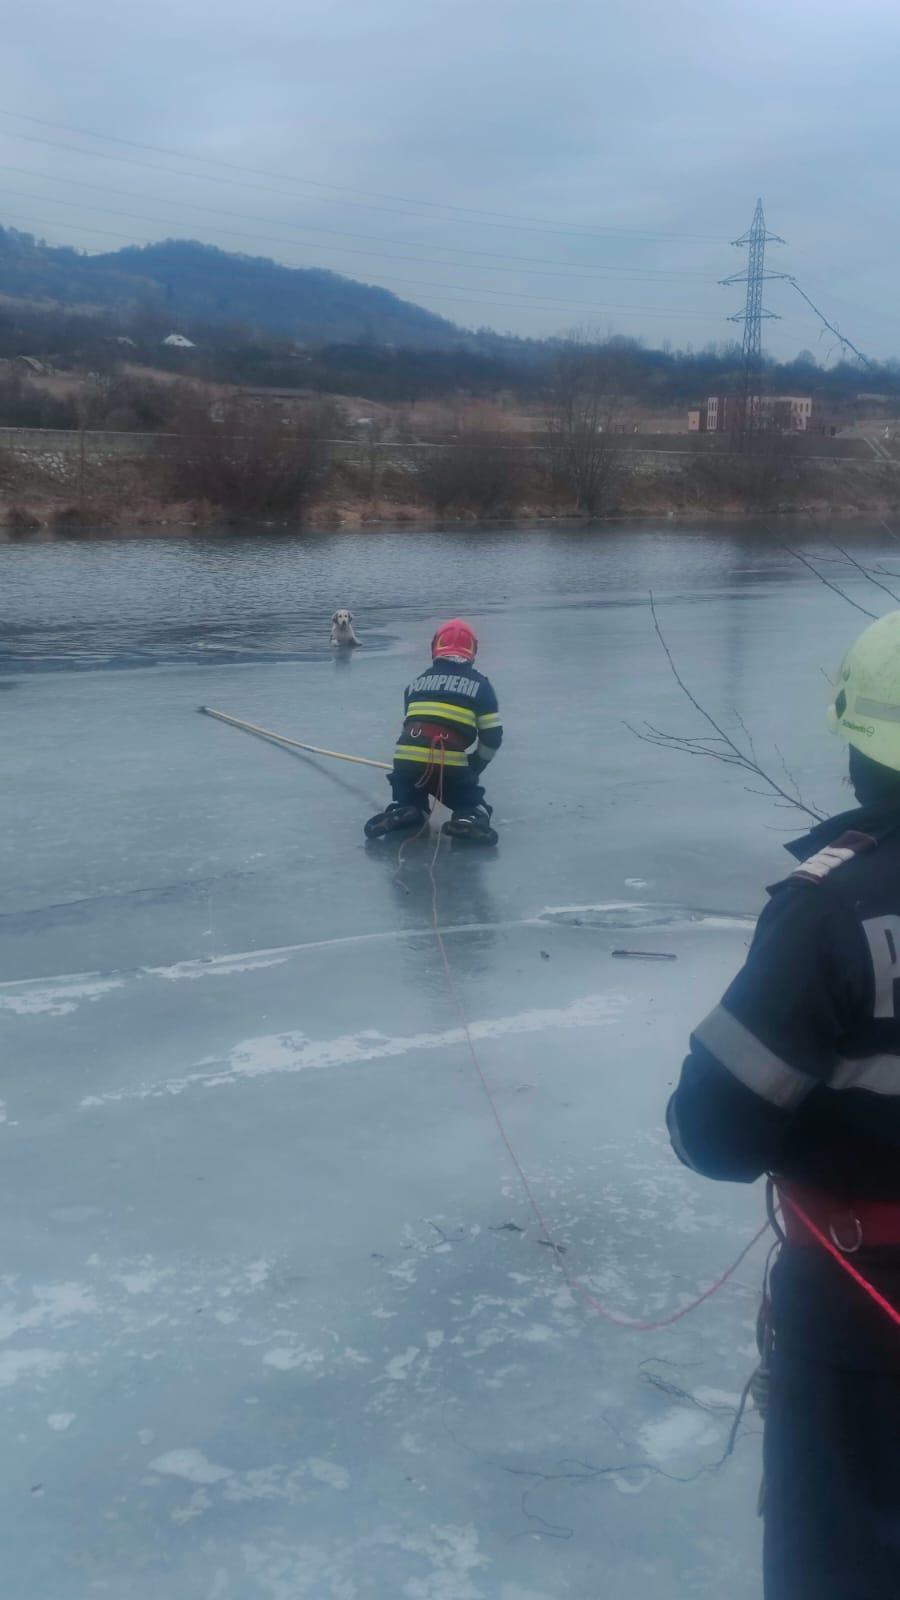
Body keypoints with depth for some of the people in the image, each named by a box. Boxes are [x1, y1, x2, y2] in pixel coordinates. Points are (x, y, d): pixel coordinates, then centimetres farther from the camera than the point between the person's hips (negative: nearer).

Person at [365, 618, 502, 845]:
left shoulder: (417, 683, 21)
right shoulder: (479, 684, 11)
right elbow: (492, 735, 9)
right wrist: (475, 767, 25)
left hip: (407, 761, 2)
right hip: (452, 766, -2)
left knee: (409, 799, 28)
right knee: (473, 803, 21)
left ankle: (404, 810, -5)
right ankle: (470, 819, -11)